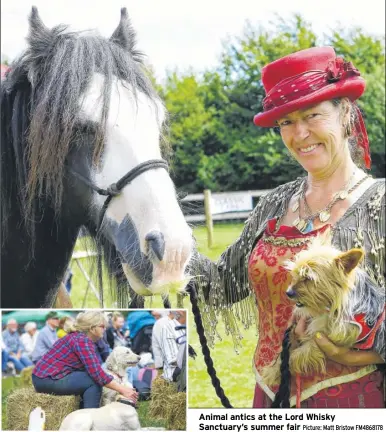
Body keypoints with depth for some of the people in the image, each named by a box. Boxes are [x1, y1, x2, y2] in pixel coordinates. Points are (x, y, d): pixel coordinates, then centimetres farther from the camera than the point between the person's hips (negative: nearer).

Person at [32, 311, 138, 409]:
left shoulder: (80, 337, 12)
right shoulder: (82, 341, -17)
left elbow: (94, 369, 13)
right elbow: (97, 374, -23)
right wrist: (122, 390, -21)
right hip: (48, 380, -10)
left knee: (94, 377, 9)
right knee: (94, 381, -13)